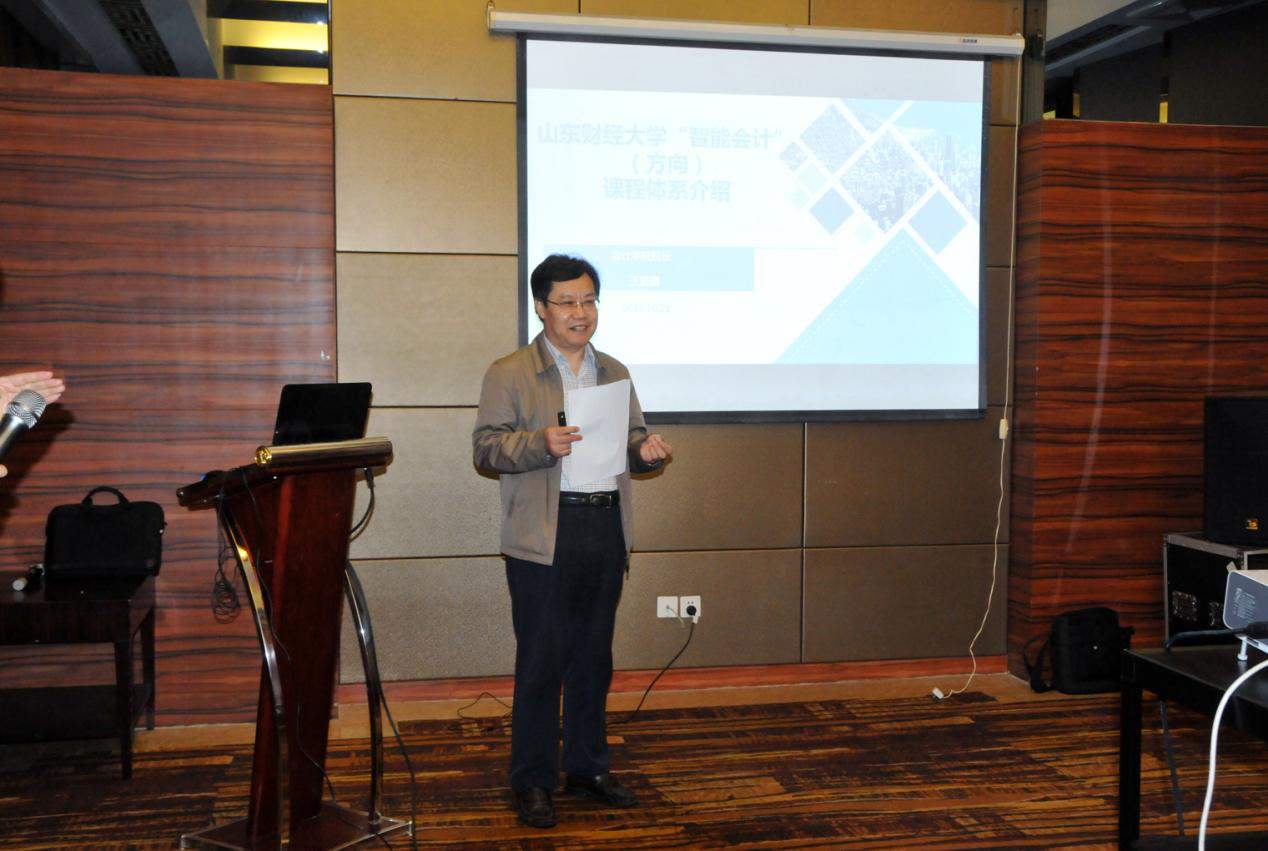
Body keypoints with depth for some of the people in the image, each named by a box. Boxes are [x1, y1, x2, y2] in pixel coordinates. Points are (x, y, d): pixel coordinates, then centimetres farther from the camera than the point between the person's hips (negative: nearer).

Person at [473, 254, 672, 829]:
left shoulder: (615, 373, 16)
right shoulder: (509, 373, 0)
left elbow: (632, 437, 20)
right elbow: (486, 447, -7)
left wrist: (645, 450, -3)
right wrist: (540, 443, -23)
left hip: (607, 531, 5)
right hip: (544, 537, -5)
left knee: (594, 657, 13)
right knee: (541, 659, -1)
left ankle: (587, 768, 26)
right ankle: (532, 781, 11)